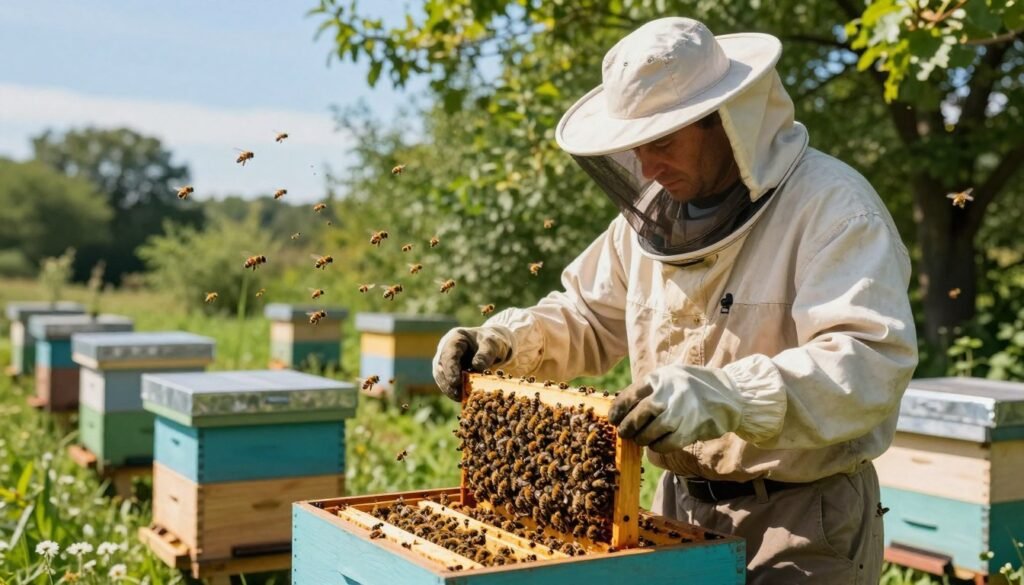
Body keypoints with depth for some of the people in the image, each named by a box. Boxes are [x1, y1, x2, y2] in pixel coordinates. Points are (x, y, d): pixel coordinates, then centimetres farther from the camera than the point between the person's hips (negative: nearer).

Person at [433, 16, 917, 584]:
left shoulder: (831, 206, -18)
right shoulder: (653, 212, 5)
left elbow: (870, 362, -30)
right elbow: (588, 316, 16)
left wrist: (721, 398, -43)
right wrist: (508, 340, -3)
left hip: (804, 519, -6)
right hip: (681, 505, 6)